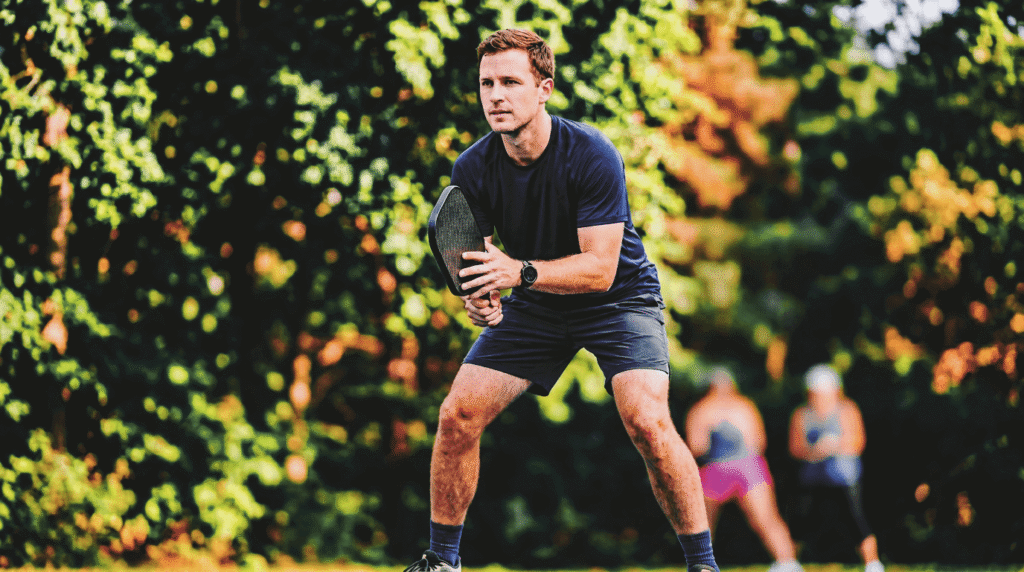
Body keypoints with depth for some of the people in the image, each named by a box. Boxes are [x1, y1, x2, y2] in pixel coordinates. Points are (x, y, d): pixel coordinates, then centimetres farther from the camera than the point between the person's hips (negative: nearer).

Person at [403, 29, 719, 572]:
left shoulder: (592, 156, -27)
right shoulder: (471, 169, -14)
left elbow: (599, 268, -28)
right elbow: (473, 251, -3)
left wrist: (520, 272, -41)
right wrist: (477, 293, -26)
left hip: (619, 297, -4)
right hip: (535, 306, 4)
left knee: (647, 421, -26)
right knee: (457, 415, -8)